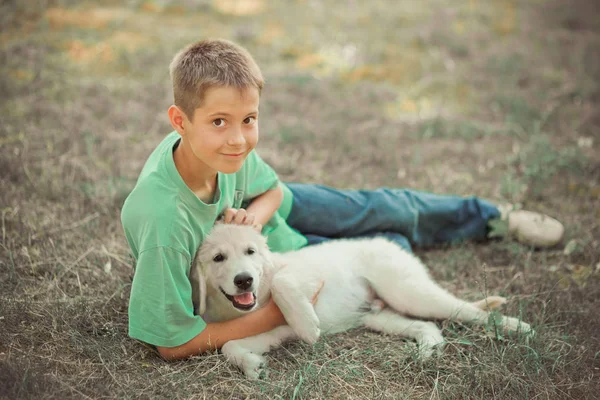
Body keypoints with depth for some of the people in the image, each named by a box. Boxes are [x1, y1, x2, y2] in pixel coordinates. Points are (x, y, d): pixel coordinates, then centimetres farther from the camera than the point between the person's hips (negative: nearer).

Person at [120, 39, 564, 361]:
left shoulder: (226, 149, -27)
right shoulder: (165, 218, -45)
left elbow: (273, 190, -4)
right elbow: (172, 342, -36)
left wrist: (254, 215, -29)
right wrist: (276, 314, -30)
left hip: (264, 210, 4)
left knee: (376, 209, 15)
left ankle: (492, 216, 44)